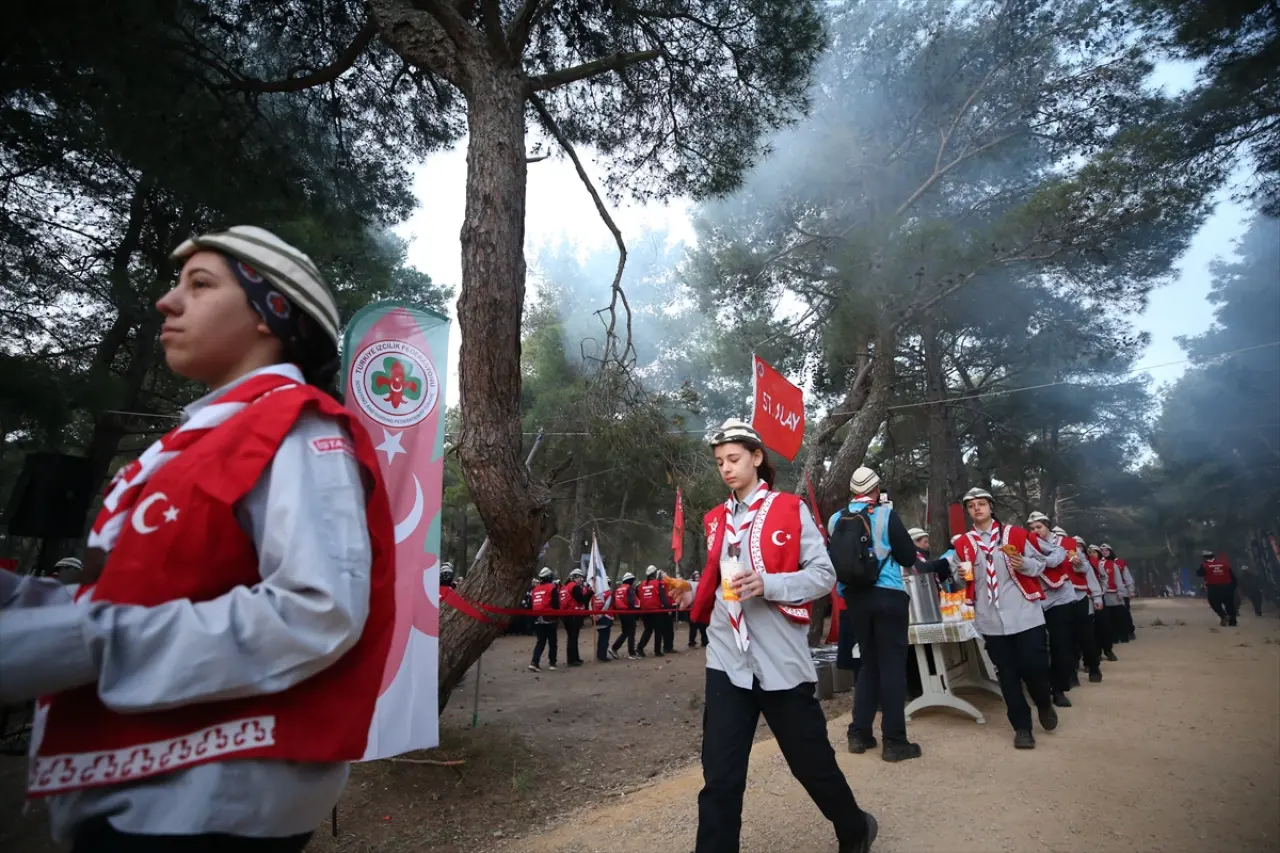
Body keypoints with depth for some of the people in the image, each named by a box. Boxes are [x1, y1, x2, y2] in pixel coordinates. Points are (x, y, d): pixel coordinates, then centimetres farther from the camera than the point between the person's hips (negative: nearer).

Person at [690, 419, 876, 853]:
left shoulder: (791, 509, -4)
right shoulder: (716, 519, 10)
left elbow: (824, 574, -8)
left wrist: (768, 584, -20)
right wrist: (693, 594, 4)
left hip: (780, 659, -3)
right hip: (727, 662, 3)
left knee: (812, 762, 15)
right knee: (720, 777, 3)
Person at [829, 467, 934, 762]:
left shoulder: (835, 520, 3)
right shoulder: (886, 514, -9)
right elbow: (910, 557, -3)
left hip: (854, 597, 4)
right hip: (888, 595, -4)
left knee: (868, 663, 15)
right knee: (892, 665, 3)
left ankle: (859, 734, 17)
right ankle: (894, 741, 6)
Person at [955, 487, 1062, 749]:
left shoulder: (1015, 534, 0)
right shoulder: (963, 544, 5)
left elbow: (1056, 553, 7)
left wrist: (1027, 565, -11)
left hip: (1025, 615, -1)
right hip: (991, 621, 1)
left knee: (1034, 668, 1)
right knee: (1007, 674, 6)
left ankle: (1045, 704, 33)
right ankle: (1022, 727, 19)